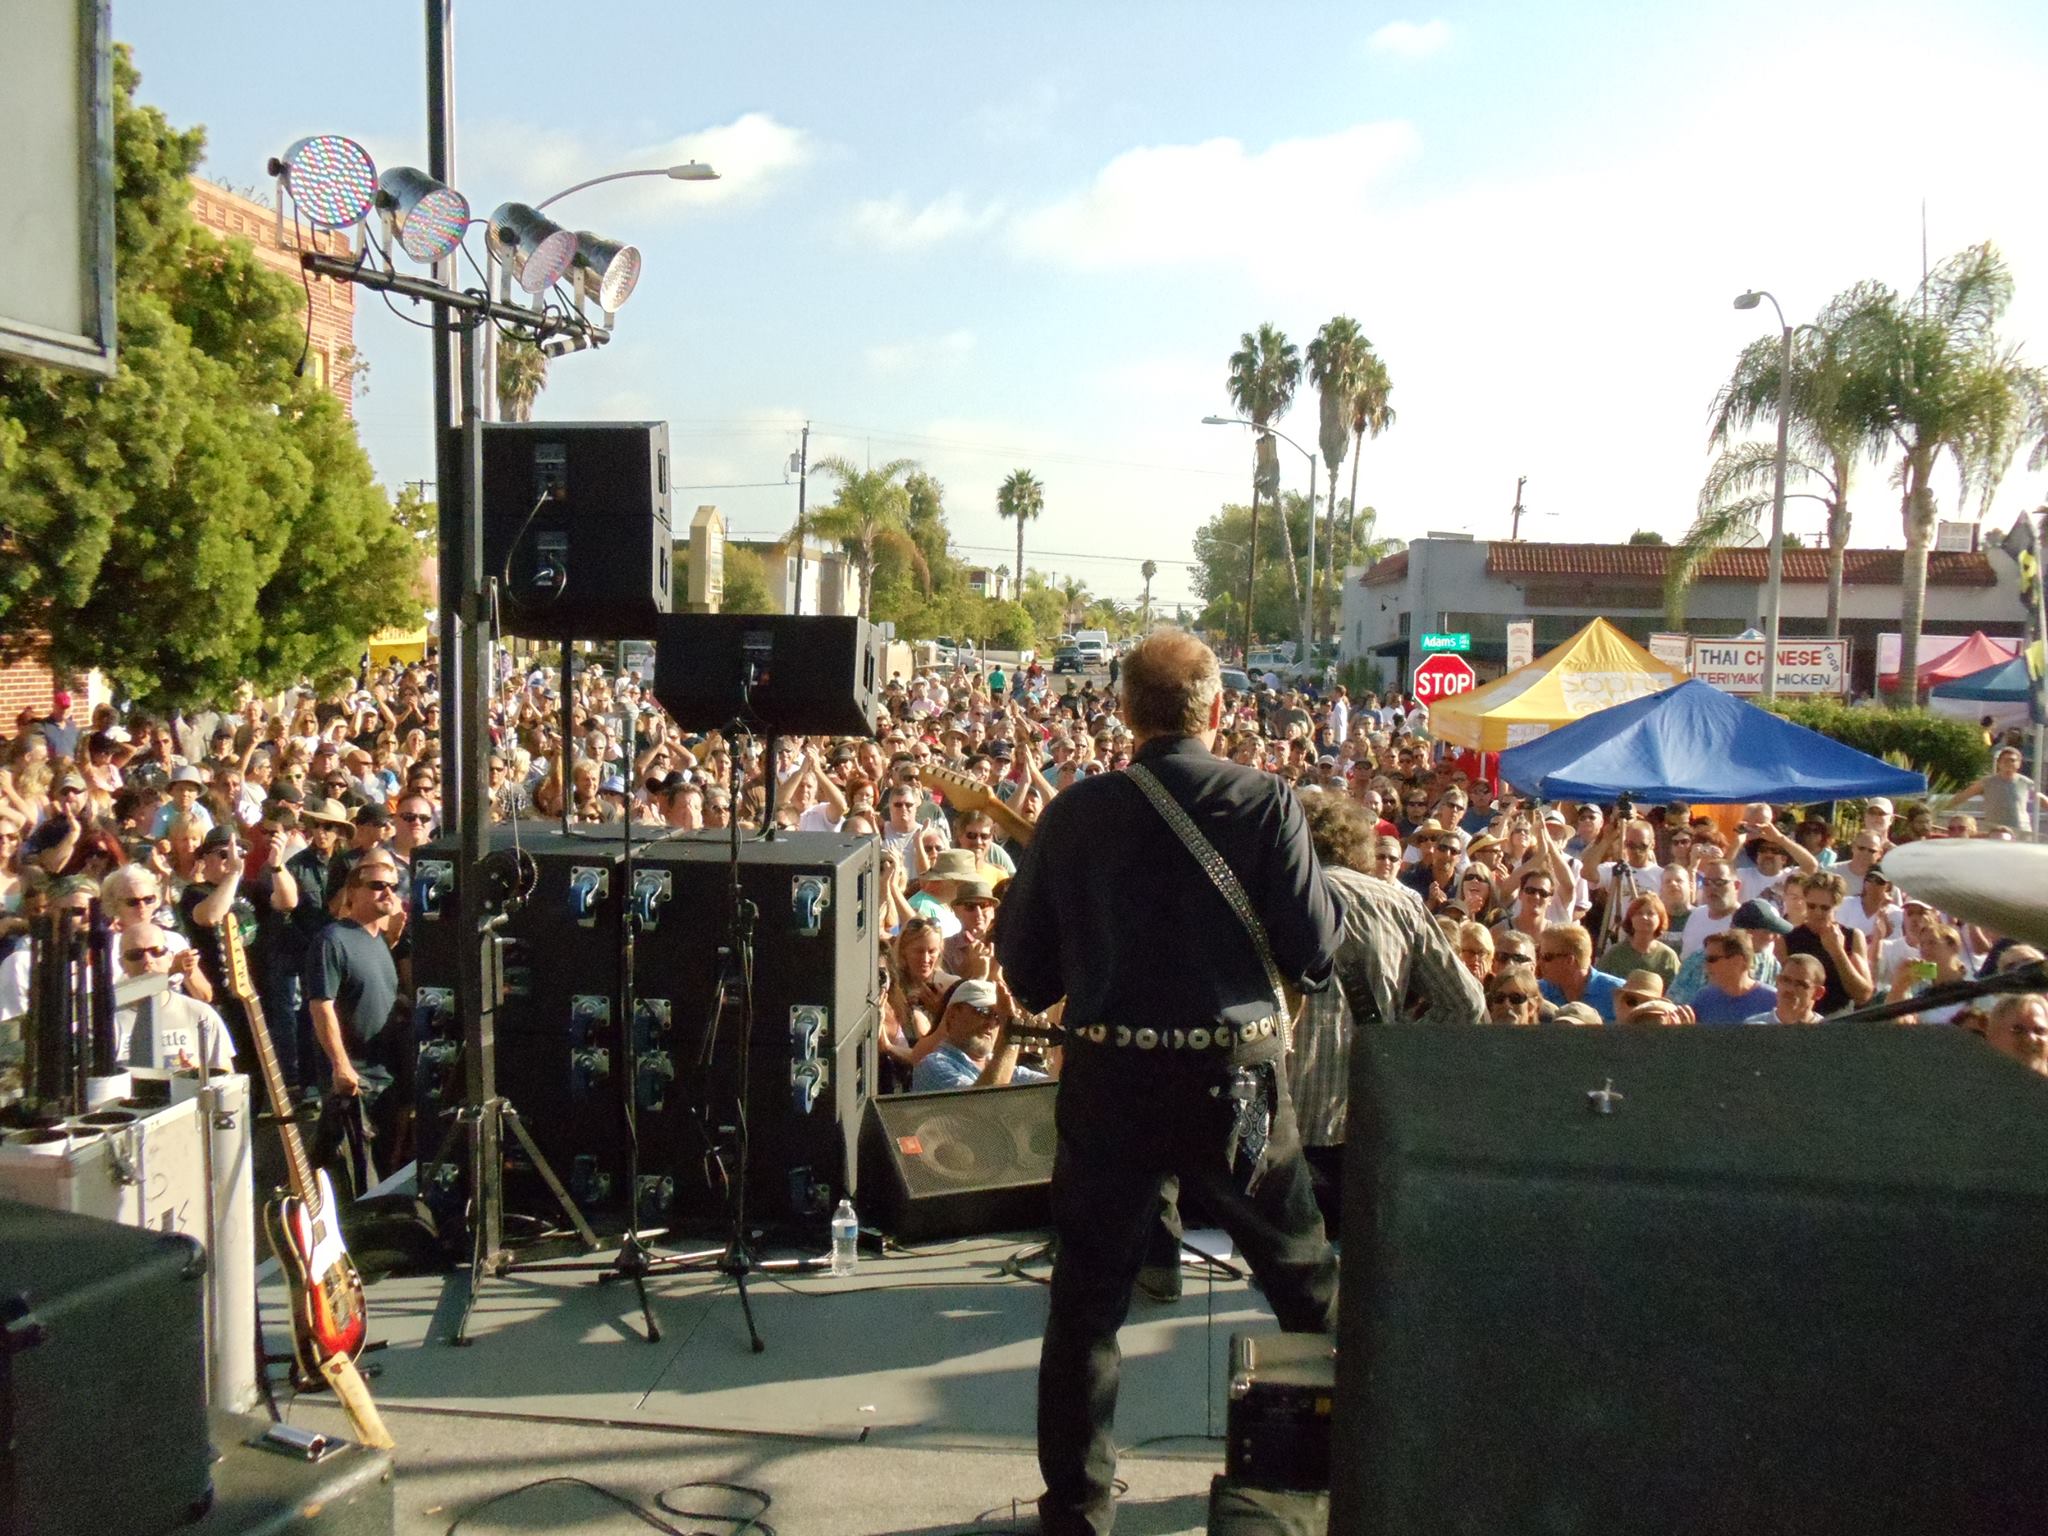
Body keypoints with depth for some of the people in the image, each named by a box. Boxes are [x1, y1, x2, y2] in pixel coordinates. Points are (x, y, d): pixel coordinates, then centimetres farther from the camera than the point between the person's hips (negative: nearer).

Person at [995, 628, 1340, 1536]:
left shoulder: (1075, 812, -3)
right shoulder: (1267, 805, -8)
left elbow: (1023, 962, 2)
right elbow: (1317, 955, -8)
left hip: (1108, 1075, 1)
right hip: (1234, 1071, -1)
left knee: (1089, 1289, 13)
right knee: (1303, 1275, 20)